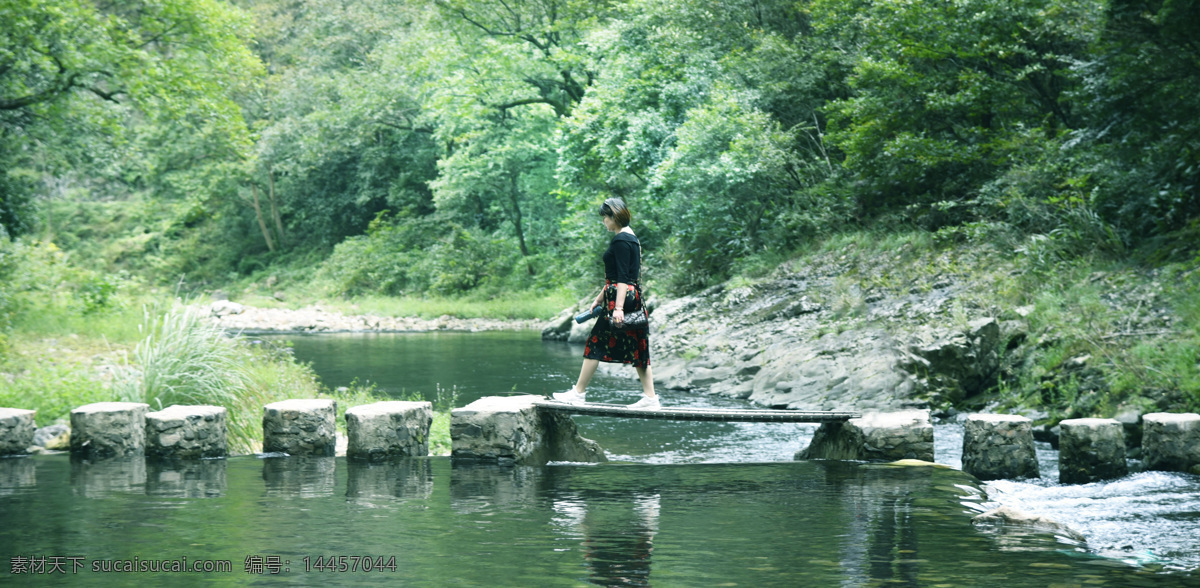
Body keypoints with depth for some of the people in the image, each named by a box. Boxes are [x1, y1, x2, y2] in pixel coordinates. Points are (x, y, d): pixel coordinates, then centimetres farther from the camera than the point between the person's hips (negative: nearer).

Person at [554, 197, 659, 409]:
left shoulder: (621, 240, -14)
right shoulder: (630, 237, 17)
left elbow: (622, 278, -20)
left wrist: (618, 308, -25)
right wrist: (600, 298, 29)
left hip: (620, 297, -10)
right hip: (633, 297, 10)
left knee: (596, 343, -2)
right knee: (637, 346, 7)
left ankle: (578, 392, 4)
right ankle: (650, 397, 5)